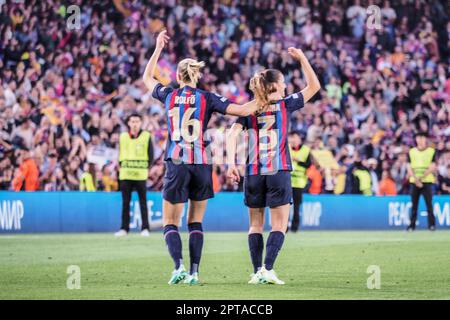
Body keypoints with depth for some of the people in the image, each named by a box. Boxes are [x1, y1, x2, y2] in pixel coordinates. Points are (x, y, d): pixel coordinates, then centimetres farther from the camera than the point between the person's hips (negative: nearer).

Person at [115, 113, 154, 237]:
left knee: (143, 202, 0)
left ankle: (145, 228, 3)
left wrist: (147, 168, -4)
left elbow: (150, 154, 4)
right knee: (125, 202, 4)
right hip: (125, 175, 3)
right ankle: (124, 228, 7)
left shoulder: (146, 136, 3)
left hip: (141, 175, -3)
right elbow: (120, 154, 15)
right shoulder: (123, 136, 10)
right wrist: (121, 167, 4)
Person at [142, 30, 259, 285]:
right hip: (202, 165, 1)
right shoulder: (207, 98, 1)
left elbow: (147, 78, 23)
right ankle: (194, 272, 4)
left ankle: (179, 267, -16)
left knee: (171, 224, 4)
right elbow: (243, 110, -7)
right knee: (196, 223, 12)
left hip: (177, 165, -1)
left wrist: (158, 48, 28)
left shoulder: (169, 95, 4)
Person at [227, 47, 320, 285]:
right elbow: (313, 87, 8)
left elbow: (233, 134, -8)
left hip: (253, 174, 3)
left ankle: (257, 272, 3)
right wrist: (302, 59, 8)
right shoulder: (284, 105, 1)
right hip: (279, 173, -3)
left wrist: (231, 163, -11)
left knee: (255, 225, 10)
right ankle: (267, 269, -13)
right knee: (279, 225, 1)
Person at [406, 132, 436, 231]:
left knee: (429, 203, -9)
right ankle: (412, 225, 4)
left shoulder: (431, 151, 4)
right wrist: (416, 179, -10)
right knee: (414, 204, 1)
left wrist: (422, 177, -12)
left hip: (427, 181, -2)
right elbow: (409, 168, 5)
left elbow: (432, 167, -3)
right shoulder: (411, 151, 10)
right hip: (414, 181, 2)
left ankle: (431, 224, -8)